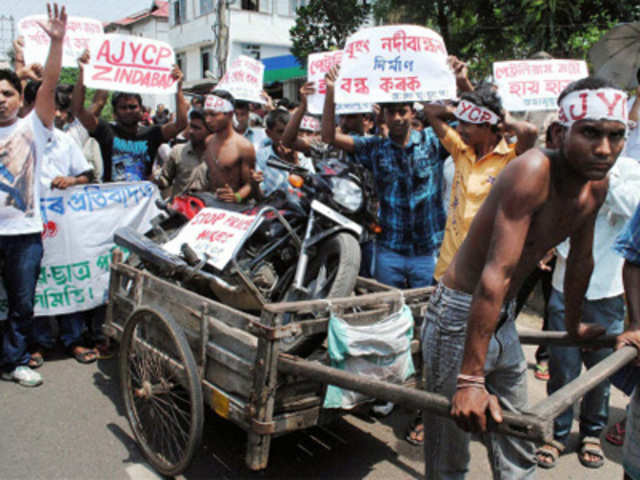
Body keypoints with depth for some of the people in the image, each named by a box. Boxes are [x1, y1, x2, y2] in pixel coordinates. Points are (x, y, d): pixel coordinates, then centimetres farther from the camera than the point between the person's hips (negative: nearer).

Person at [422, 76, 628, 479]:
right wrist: (471, 378, -32)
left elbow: (581, 261, 16)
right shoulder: (533, 171, -26)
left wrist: (574, 325, 29)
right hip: (460, 314, -8)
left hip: (504, 317, 8)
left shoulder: (597, 185, 0)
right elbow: (497, 273, -32)